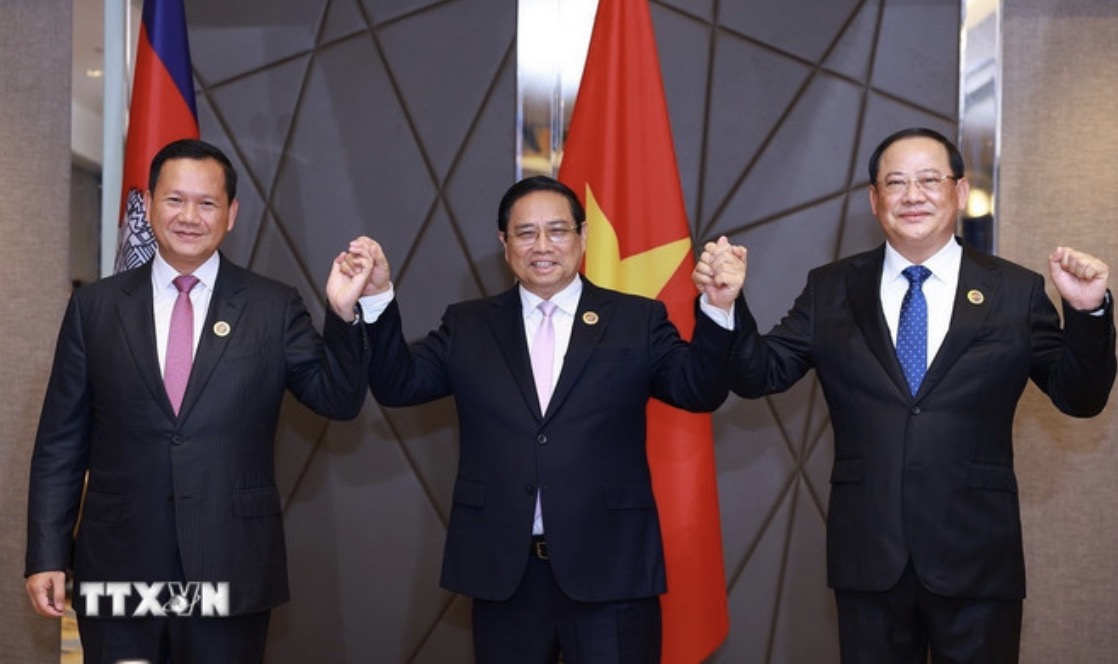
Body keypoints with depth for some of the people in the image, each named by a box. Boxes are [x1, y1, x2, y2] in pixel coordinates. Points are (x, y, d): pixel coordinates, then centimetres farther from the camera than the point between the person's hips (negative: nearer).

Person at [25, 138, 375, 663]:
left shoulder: (274, 308, 2)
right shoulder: (94, 307, 5)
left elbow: (339, 400, -2)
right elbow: (61, 443, 5)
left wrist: (342, 314, -18)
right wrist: (46, 556, 1)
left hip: (231, 571, 0)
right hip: (117, 569, 1)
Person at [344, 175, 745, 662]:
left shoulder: (636, 320, 4)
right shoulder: (468, 326, 9)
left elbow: (699, 390, -5)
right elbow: (398, 385, 2)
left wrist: (717, 309, -22)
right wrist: (377, 297, -11)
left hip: (610, 568, -2)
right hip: (503, 570, 2)